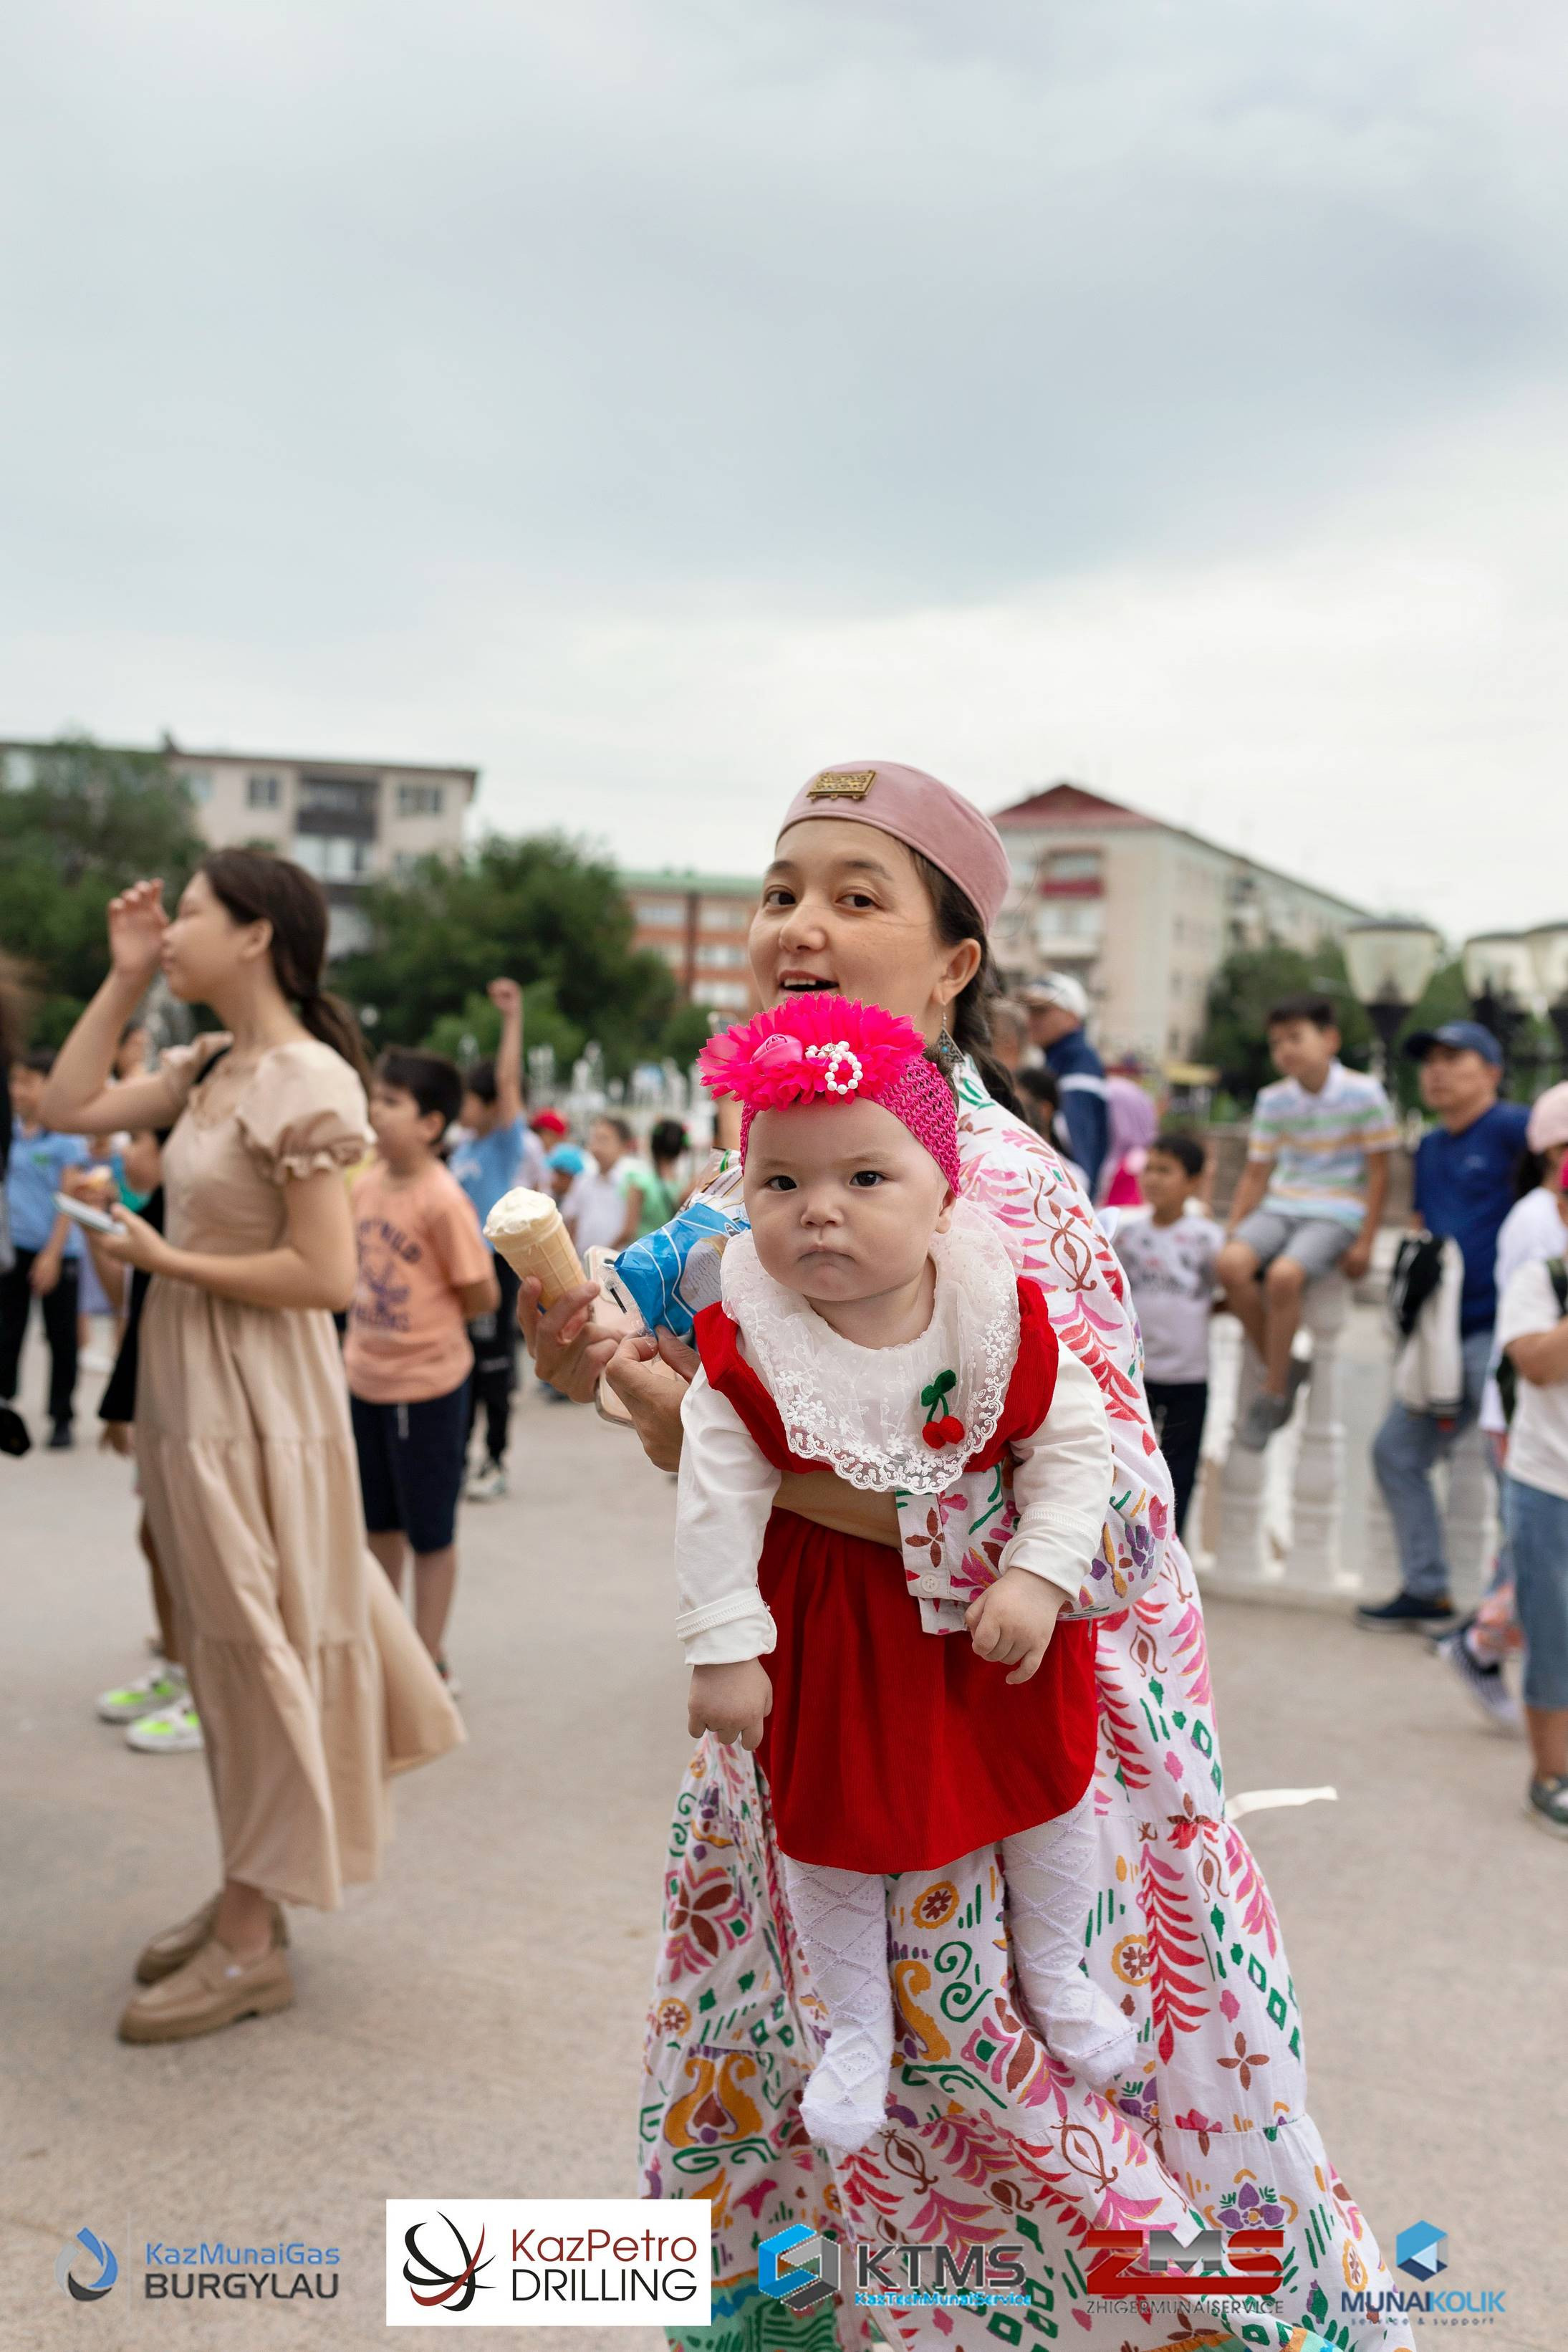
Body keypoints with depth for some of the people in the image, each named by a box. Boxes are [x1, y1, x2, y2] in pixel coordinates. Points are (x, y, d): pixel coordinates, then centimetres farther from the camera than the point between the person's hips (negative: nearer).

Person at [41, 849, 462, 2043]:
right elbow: (71, 1106, 11)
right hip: (189, 1386, 9)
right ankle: (245, 1894, 31)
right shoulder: (208, 1067, 8)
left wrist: (168, 1260, -15)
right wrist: (124, 979, 7)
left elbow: (327, 1276, -22)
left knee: (257, 1648, 2)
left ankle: (251, 1944, 15)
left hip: (256, 1396, -9)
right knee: (228, 1650, 17)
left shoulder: (306, 1082, -18)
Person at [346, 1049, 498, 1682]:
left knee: (430, 1532, 7)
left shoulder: (442, 1199, -20)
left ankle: (432, 1663, 21)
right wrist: (365, 1331, 4)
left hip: (427, 1384, -7)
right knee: (380, 1523, 20)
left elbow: (483, 1295, -15)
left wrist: (426, 1322, -4)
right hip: (366, 1378, 7)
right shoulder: (365, 1186, 0)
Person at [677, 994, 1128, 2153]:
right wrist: (724, 1648, -15)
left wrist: (1037, 1580, -21)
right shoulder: (748, 1342, -24)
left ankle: (1054, 1969, 47)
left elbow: (1074, 1444, -13)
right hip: (838, 1614, -1)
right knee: (832, 1817, 10)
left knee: (1048, 1772, 17)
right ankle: (859, 2026, 37)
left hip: (1001, 1592, 1)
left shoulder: (1001, 1310, -22)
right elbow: (718, 1506, -17)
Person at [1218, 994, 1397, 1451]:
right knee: (1231, 1263, -26)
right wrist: (1231, 1233, 4)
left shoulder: (1363, 1093, -6)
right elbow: (1255, 1175, 12)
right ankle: (1284, 1367, -8)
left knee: (1284, 1274, -33)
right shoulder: (1273, 1101, 7)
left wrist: (1365, 1242, -8)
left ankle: (1273, 1392, -15)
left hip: (1336, 1212, -4)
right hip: (1280, 1207, 4)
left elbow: (1378, 1172, -3)